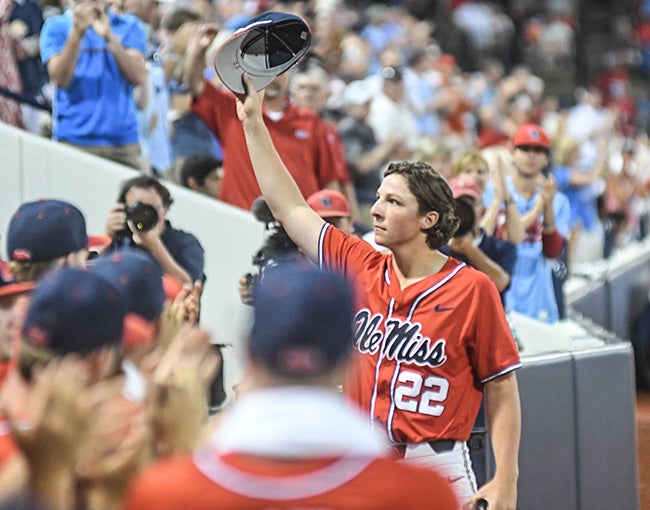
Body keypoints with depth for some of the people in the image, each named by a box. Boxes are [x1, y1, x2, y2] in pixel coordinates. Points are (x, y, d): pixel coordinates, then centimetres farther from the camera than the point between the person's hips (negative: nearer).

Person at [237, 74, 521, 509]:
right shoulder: (361, 269, 8)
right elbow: (291, 209, 13)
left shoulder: (472, 289, -5)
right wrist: (253, 121, 12)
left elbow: (502, 392, -4)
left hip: (438, 470, -4)